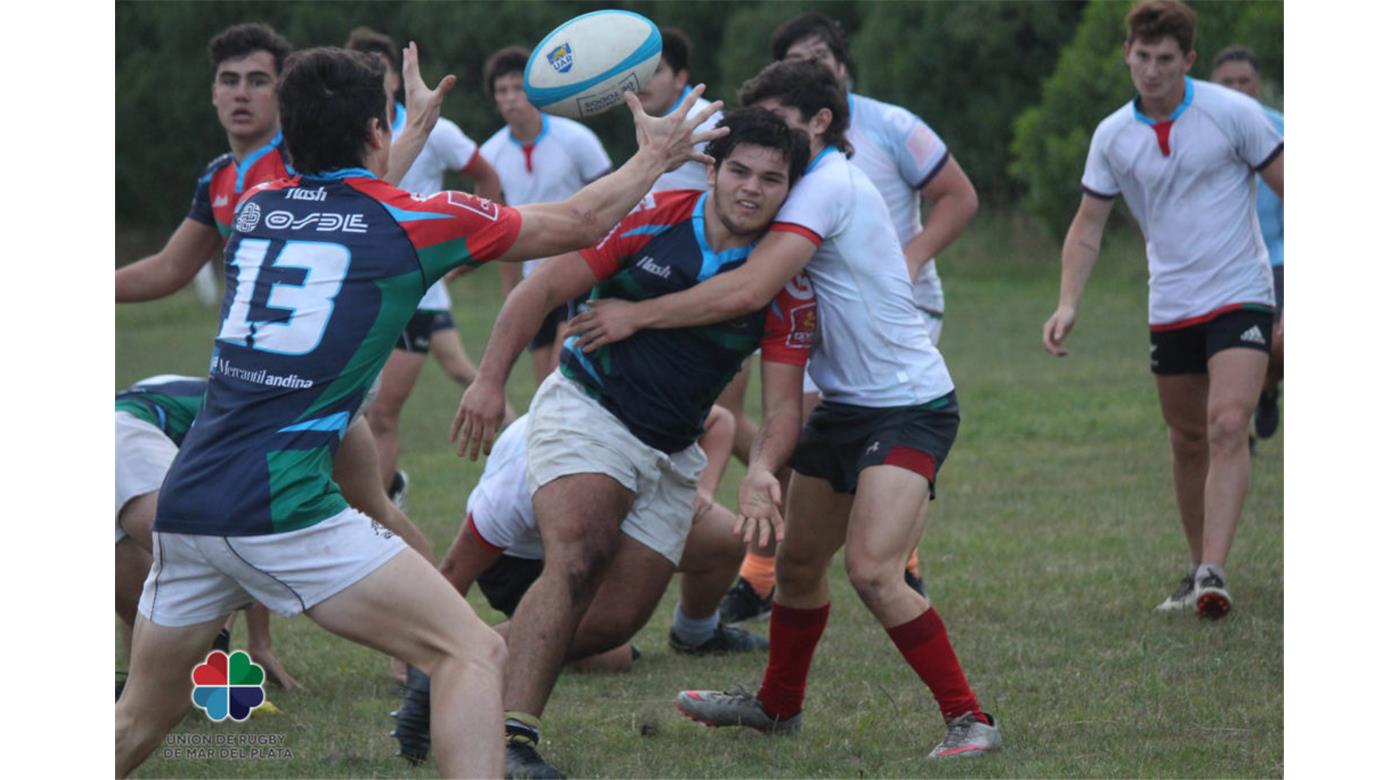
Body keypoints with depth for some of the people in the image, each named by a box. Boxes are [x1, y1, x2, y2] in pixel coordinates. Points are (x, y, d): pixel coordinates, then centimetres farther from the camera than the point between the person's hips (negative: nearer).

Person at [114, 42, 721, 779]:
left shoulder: (257, 208, 15)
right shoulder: (415, 220, 1)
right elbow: (577, 224, 14)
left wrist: (419, 129, 52)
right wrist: (652, 157, 30)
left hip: (183, 503, 6)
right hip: (281, 506, -6)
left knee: (141, 717, 20)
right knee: (475, 653, -4)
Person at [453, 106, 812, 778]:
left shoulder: (787, 288, -3)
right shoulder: (652, 218, -10)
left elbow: (782, 403, -5)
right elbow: (545, 288, -7)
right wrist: (491, 378, -15)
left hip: (670, 456, 5)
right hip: (585, 412, -5)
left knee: (619, 620, 0)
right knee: (576, 563, -27)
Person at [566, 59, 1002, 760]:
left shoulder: (828, 186, -17)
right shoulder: (814, 190, 15)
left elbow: (747, 290, -28)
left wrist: (637, 315, -19)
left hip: (907, 407, -10)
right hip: (844, 407, 10)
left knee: (873, 570, -22)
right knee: (797, 562, 17)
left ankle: (969, 719, -13)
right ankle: (778, 704, 37)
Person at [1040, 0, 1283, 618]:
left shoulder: (1232, 113, -10)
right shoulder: (1112, 136, 0)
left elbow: (1289, 189, -2)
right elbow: (1088, 225, 7)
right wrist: (1068, 305, -6)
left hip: (1239, 295, -4)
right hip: (1169, 307, 4)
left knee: (1227, 426, -20)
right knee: (1188, 440, 11)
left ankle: (1213, 574, -26)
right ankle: (1198, 571, 25)